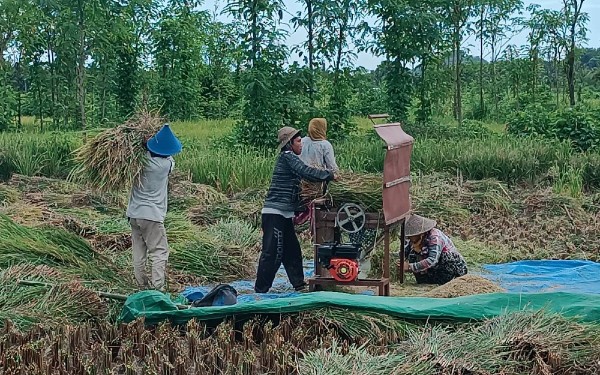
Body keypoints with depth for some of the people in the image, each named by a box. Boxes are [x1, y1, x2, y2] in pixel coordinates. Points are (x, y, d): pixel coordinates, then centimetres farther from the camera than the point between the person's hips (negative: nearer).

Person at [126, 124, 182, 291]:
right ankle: (157, 288, -12)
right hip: (152, 215, -5)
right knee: (159, 252, -2)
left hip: (134, 213, 5)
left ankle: (143, 286, 17)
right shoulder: (167, 164, -11)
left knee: (139, 254, 11)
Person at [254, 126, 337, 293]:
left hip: (284, 214, 10)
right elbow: (306, 172, -21)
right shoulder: (287, 157, -10)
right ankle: (260, 289, -3)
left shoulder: (289, 158, 19)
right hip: (275, 213, -10)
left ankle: (299, 284, 22)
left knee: (292, 251, 14)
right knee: (272, 252, -8)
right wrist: (330, 175, -14)